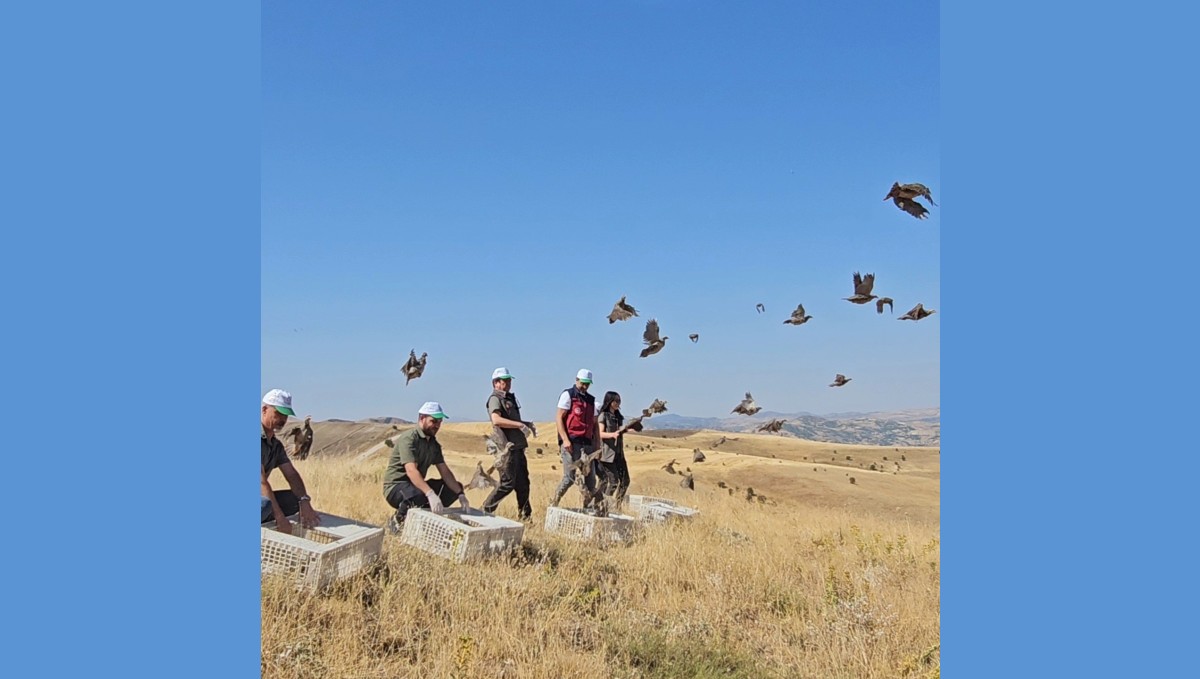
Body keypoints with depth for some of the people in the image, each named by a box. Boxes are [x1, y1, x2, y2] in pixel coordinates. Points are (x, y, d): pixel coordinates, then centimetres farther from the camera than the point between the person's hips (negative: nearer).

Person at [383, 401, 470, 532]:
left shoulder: (433, 443, 9)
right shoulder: (409, 439, -19)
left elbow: (445, 471, 4)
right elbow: (411, 471, -32)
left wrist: (461, 494, -10)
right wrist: (431, 494, -44)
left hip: (417, 486, 8)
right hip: (395, 487, -8)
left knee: (456, 486, 0)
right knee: (418, 495, -40)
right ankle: (397, 520, -11)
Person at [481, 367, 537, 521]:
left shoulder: (510, 398, 19)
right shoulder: (495, 399, -9)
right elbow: (496, 420, -26)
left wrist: (527, 424, 14)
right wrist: (520, 425, -25)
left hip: (517, 446, 9)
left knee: (523, 482, 12)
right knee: (507, 483, -7)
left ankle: (525, 514, 21)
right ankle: (486, 510, 4)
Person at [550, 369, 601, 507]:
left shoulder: (591, 400, 19)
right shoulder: (568, 395, 1)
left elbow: (595, 424, 20)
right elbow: (559, 418, -6)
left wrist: (598, 444, 12)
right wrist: (565, 440, -16)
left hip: (586, 443, 6)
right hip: (571, 442, -6)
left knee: (590, 477, 3)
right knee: (569, 477, -8)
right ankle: (554, 504, 6)